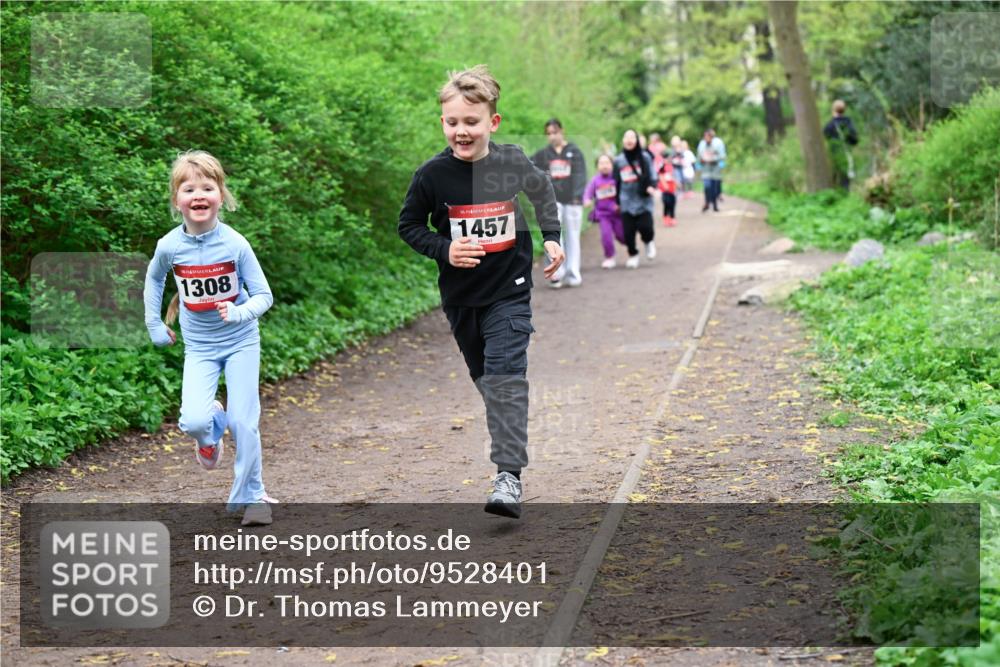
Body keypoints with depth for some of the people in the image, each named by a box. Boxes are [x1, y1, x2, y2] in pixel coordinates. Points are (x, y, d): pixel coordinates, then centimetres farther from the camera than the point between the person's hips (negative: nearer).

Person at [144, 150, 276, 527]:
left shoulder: (234, 244, -17)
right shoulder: (170, 246, -12)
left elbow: (263, 295, -12)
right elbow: (153, 278, 12)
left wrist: (240, 312, -31)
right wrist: (154, 324, 9)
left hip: (240, 342, -1)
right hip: (199, 346, 1)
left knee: (244, 422, -3)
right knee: (193, 421, -17)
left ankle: (251, 495, 16)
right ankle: (211, 429, 20)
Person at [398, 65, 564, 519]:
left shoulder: (513, 163, -9)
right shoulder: (432, 175, -12)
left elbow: (543, 192, 14)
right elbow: (408, 225, 1)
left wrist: (551, 238, 7)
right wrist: (443, 249, -15)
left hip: (509, 292, -2)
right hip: (460, 297, 2)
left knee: (505, 377, -14)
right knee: (484, 378, 15)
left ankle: (508, 477, -16)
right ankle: (511, 442, 40)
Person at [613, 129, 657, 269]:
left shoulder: (644, 158, 0)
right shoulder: (618, 160, 5)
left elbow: (651, 176, 3)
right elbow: (616, 182, 12)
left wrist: (650, 187, -18)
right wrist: (617, 201, 13)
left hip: (643, 201, -2)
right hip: (627, 202, 2)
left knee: (645, 227, -12)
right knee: (628, 231, 0)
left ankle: (648, 242, 22)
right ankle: (633, 255, 21)